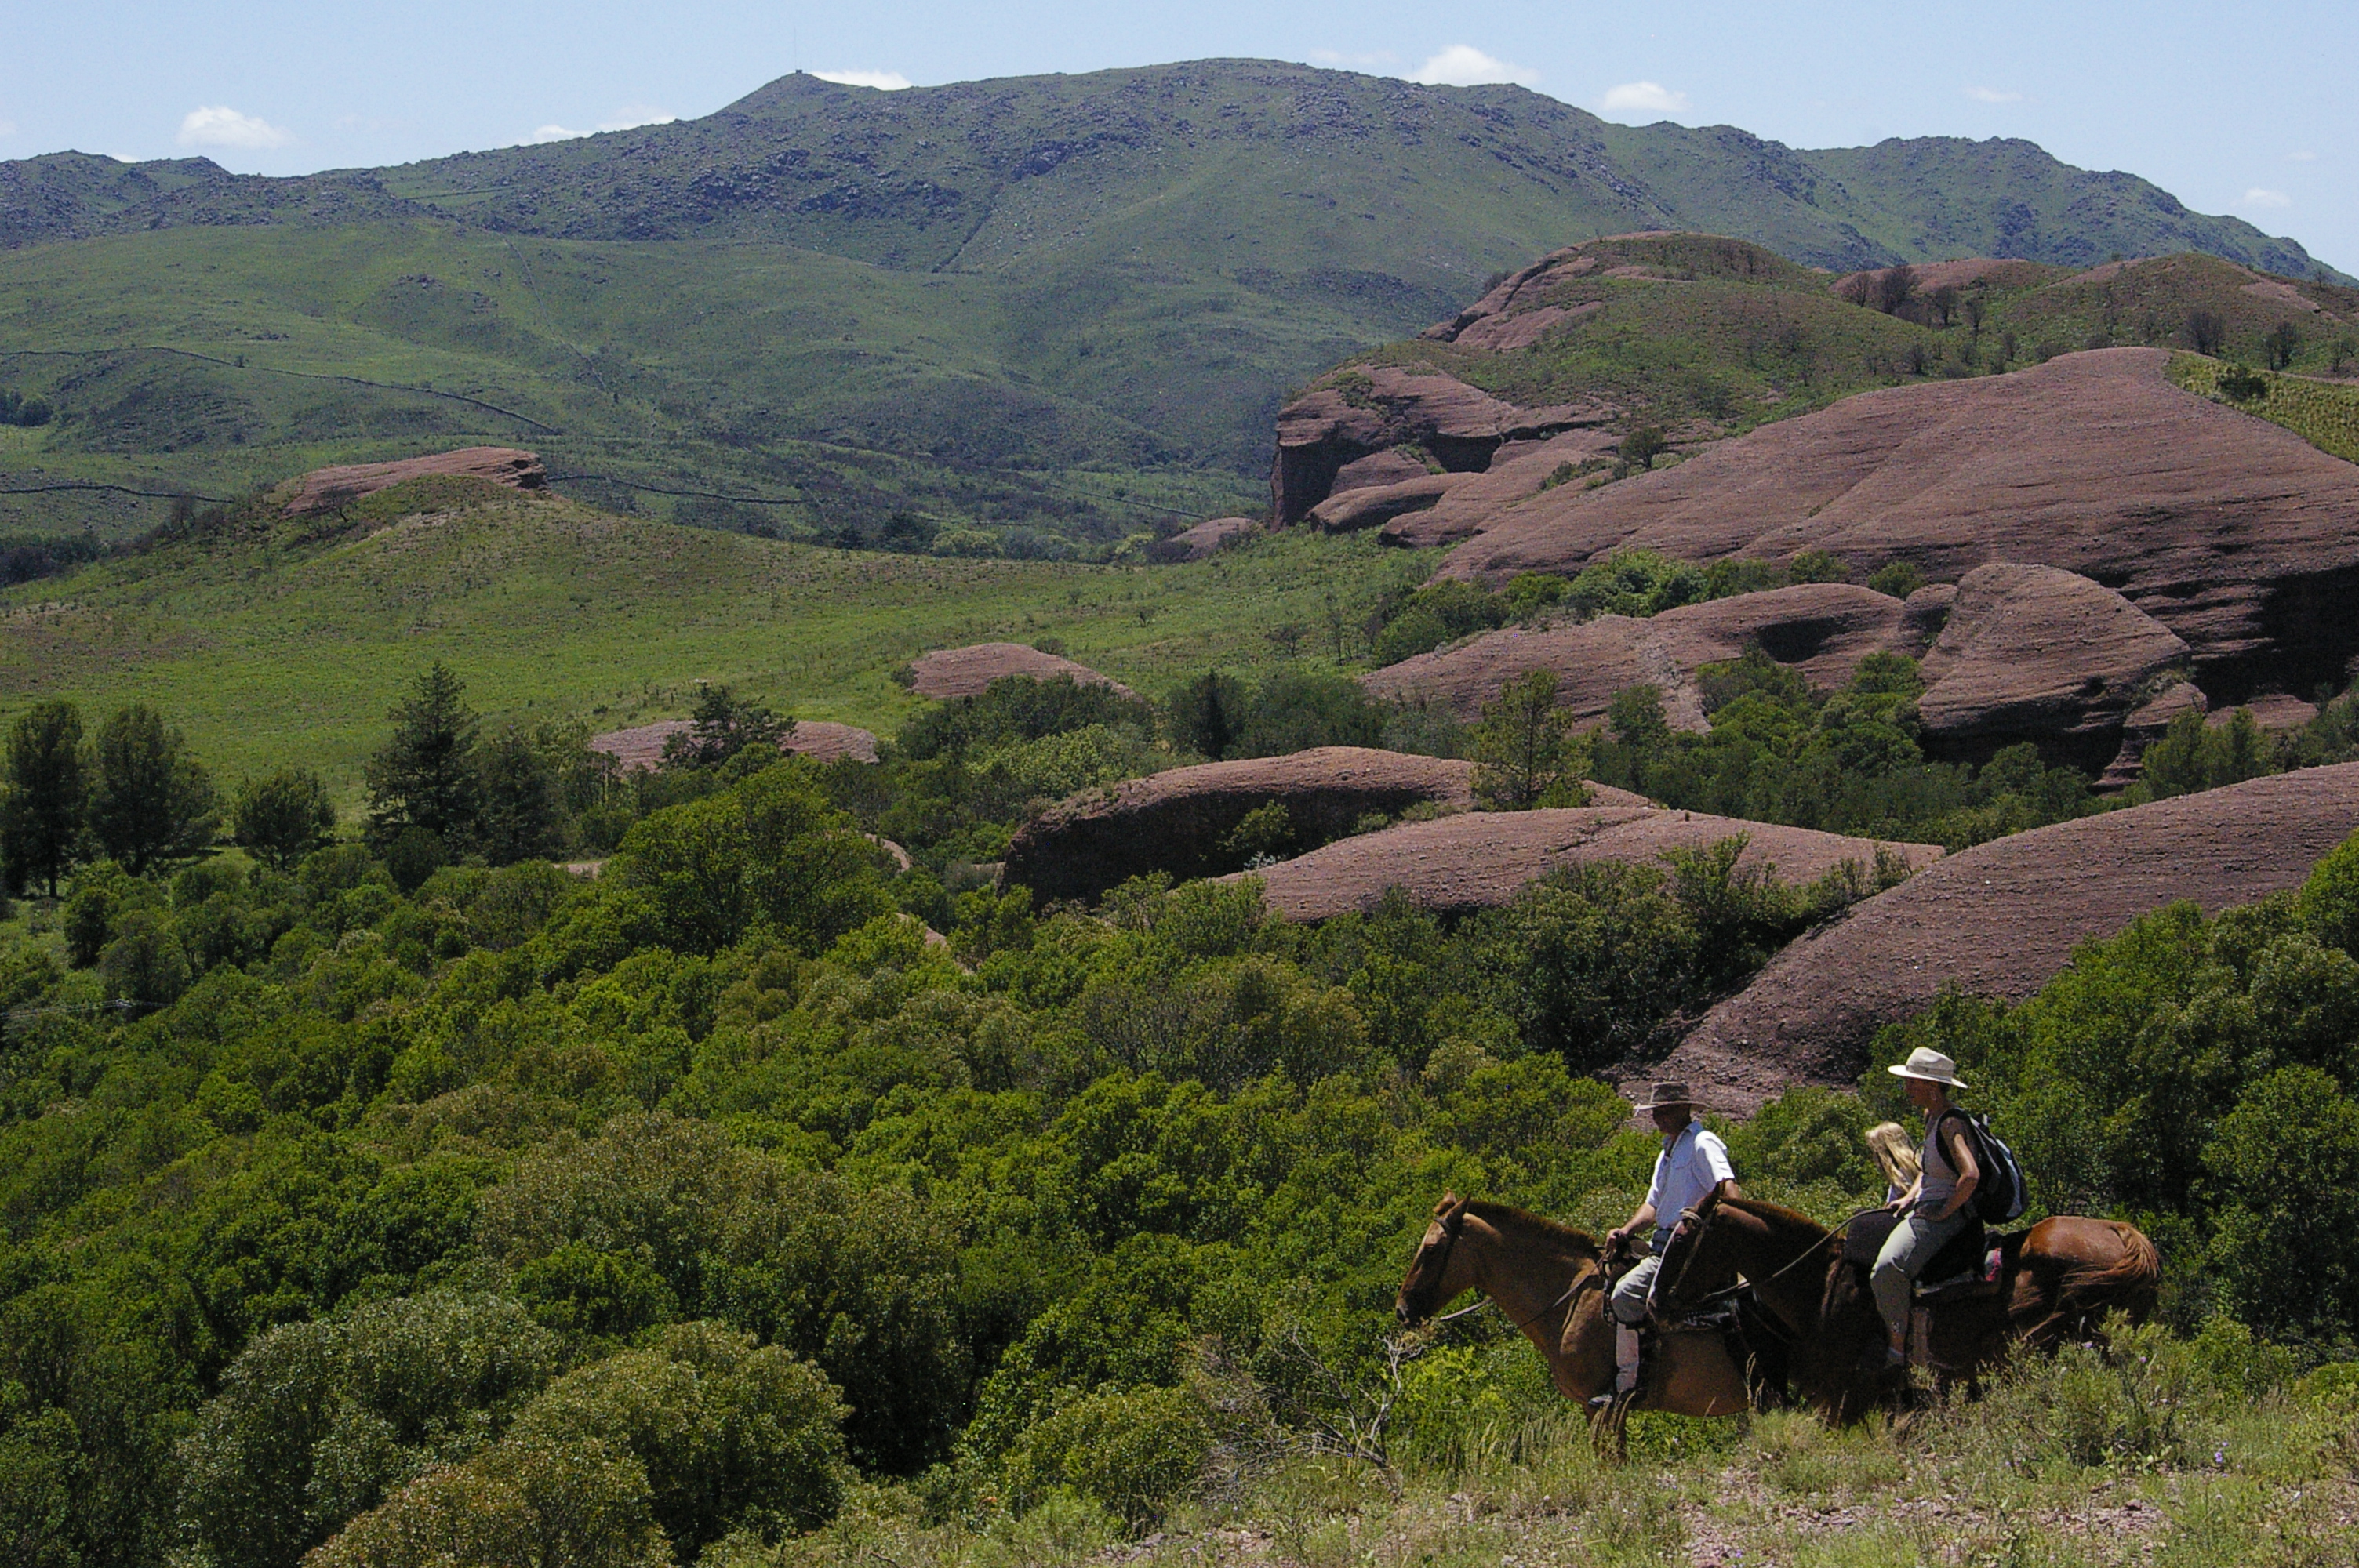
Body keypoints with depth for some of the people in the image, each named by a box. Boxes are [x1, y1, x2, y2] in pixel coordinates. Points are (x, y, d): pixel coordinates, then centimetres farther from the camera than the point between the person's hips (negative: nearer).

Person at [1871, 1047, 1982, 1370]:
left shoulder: (1950, 1123, -19)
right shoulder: (1931, 1117, 12)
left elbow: (1971, 1175, -32)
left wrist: (1944, 1212, -22)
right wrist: (1910, 1197, 12)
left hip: (1946, 1214, -11)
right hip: (1924, 1207, 11)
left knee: (1887, 1268, -30)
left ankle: (1897, 1349, -22)